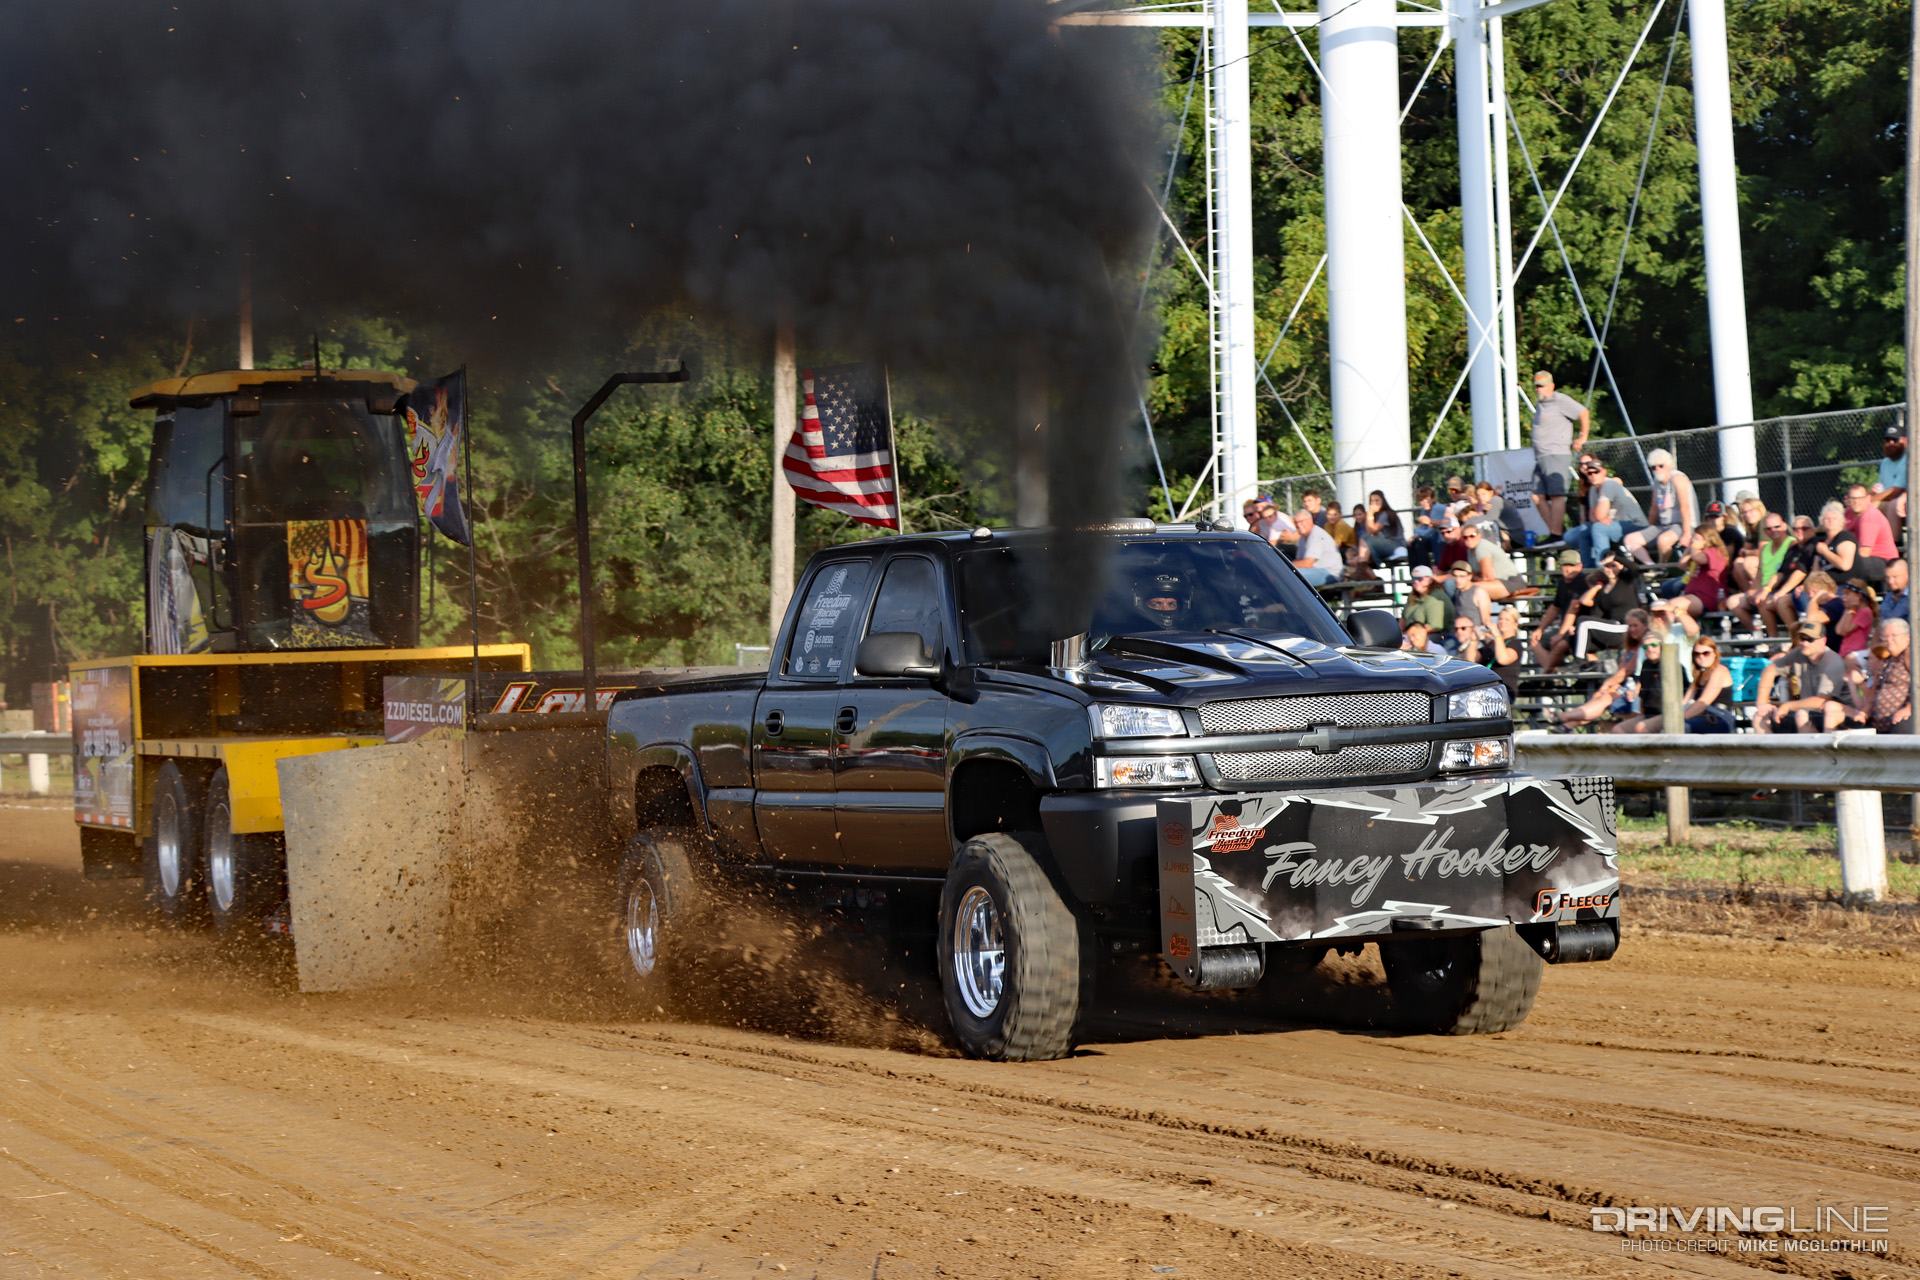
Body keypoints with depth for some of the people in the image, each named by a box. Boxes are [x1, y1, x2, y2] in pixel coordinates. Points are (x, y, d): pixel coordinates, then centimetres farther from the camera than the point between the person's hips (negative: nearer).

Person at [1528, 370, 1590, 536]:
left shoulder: (1560, 401, -4)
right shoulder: (1539, 407, 24)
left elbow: (1583, 413, -11)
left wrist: (1582, 437, -10)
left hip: (1557, 455, -10)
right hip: (1541, 458, 10)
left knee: (1556, 495, -13)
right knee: (1538, 496, 3)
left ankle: (1556, 535, -18)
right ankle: (1556, 529, 8)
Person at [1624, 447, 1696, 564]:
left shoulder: (1677, 478, -13)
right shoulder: (1657, 481, 12)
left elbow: (1685, 507, -20)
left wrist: (1687, 535, -26)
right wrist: (1650, 531, 18)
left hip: (1682, 525, -8)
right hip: (1663, 526, 8)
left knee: (1663, 540, -39)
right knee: (1630, 539, -7)